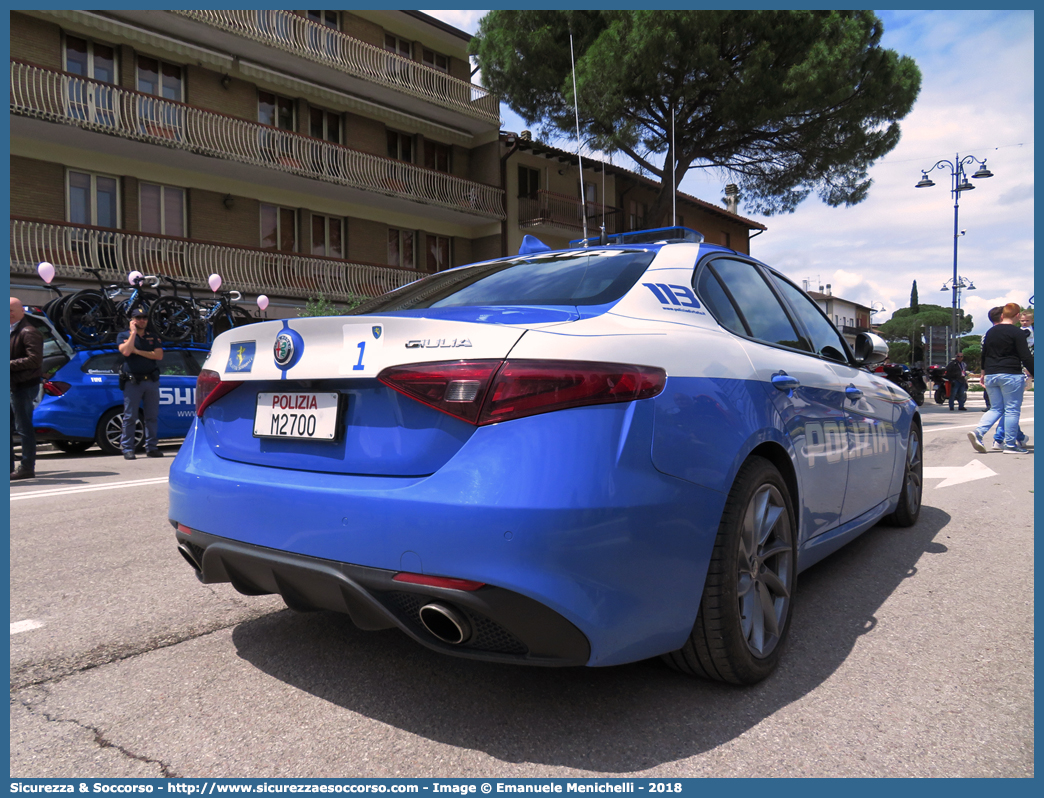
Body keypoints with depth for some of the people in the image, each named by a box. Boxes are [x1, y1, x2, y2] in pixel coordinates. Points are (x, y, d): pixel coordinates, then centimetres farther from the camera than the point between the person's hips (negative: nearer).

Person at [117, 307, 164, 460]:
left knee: (152, 416, 4)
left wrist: (137, 351, -6)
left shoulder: (152, 337, 15)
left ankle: (151, 447, 10)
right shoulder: (123, 336, 7)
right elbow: (126, 351, -13)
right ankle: (127, 449, 1)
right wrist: (133, 332, -8)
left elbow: (159, 355, 0)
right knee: (130, 417, -3)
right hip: (132, 382, -3)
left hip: (151, 381, 3)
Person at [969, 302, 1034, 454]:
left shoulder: (991, 332, 11)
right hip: (1010, 375, -6)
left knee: (996, 408, 14)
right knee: (1012, 410, 2)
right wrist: (1034, 374, -6)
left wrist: (984, 373, 29)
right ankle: (1010, 445, 4)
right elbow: (1026, 357, -12)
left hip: (991, 375, 6)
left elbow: (984, 354, 19)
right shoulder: (1016, 333, -9)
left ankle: (978, 432, -8)